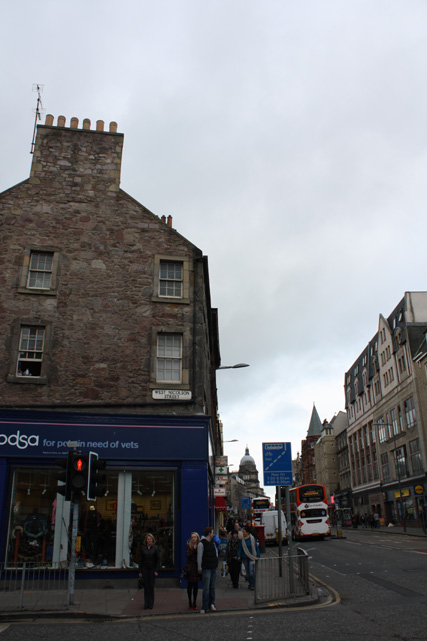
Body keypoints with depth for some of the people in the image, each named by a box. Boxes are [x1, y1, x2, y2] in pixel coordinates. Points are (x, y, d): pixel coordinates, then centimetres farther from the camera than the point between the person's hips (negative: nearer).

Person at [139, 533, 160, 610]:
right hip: (145, 569, 1)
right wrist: (140, 571, 0)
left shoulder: (155, 548, -2)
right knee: (146, 586, 3)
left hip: (152, 569, -1)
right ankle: (146, 604, 11)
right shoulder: (143, 548, 1)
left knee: (151, 586, 1)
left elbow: (158, 559, -1)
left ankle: (151, 604, 11)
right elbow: (140, 559, 3)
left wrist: (156, 571, -7)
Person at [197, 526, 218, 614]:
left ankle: (212, 604, 18)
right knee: (206, 588, -5)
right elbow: (199, 557, -8)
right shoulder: (201, 544, -9)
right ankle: (205, 607, 1)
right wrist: (199, 568, -8)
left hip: (214, 568, 6)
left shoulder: (213, 542, 13)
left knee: (212, 587, 9)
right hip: (206, 568, -6)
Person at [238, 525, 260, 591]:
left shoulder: (252, 538, -7)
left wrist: (258, 556, -1)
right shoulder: (242, 540, 1)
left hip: (252, 557, -3)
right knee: (247, 572, 9)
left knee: (251, 572, -11)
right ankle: (250, 584, 25)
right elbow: (240, 548, 2)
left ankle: (253, 585, 1)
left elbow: (256, 548, -1)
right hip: (245, 558, 3)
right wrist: (239, 556, -9)